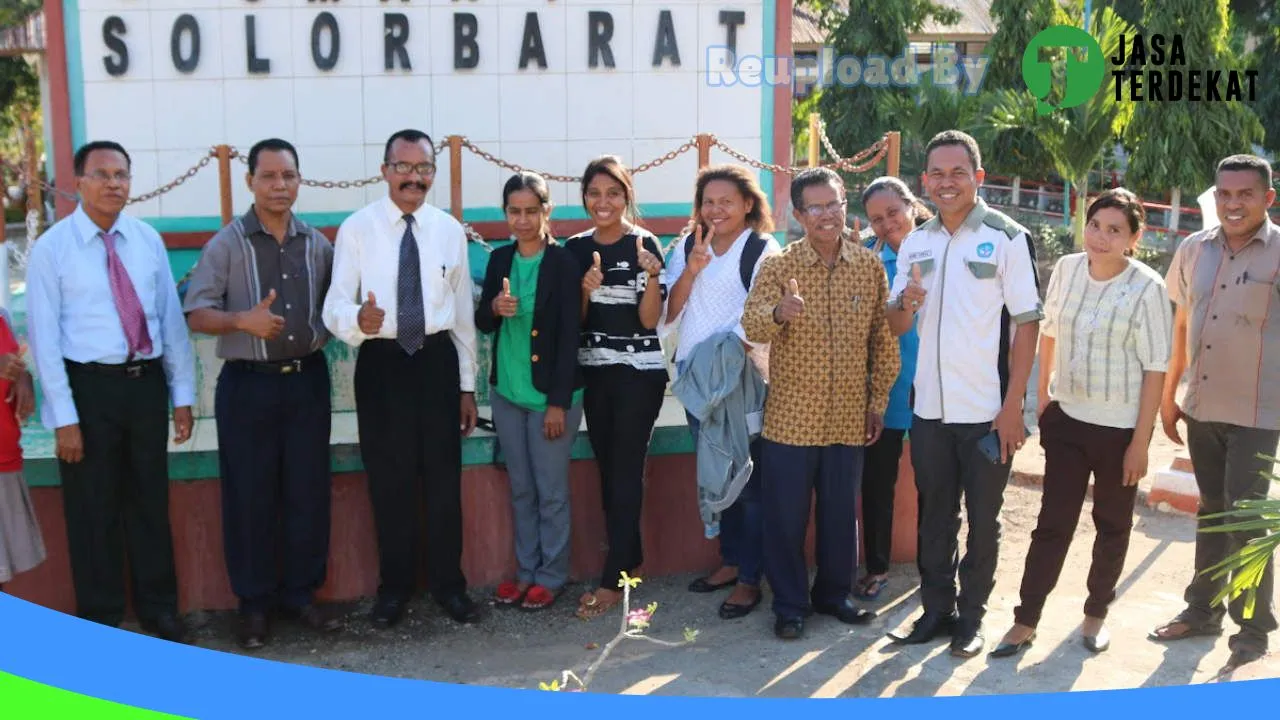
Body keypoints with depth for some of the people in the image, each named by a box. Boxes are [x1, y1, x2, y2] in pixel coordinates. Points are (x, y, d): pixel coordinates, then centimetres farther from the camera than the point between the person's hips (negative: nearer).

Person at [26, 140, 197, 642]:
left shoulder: (148, 240, 4)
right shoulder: (52, 248, -7)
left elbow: (171, 318, 7)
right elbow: (44, 336, -8)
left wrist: (182, 394, 5)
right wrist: (64, 416, -12)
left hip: (146, 382, 3)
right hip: (89, 386, -3)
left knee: (150, 502, 14)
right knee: (93, 508, 8)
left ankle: (158, 609, 31)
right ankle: (100, 619, 25)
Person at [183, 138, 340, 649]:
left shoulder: (318, 245, 6)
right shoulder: (226, 245, -4)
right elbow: (195, 316, -8)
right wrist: (243, 320, -24)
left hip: (308, 380, 3)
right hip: (248, 384, -3)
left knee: (308, 492, 8)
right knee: (251, 496, 4)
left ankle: (300, 592, 23)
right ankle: (254, 603, 17)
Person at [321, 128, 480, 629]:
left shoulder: (450, 230, 4)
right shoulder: (357, 228, -5)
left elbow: (463, 312, 8)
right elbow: (334, 306, -10)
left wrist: (468, 386, 8)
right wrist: (358, 320, -35)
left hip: (437, 361, 2)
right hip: (381, 363, -1)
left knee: (444, 478, 9)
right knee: (389, 481, 9)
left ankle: (448, 584, 25)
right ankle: (394, 587, 26)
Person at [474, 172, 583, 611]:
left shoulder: (563, 263, -11)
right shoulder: (499, 259, 6)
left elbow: (569, 336, -13)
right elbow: (482, 323, 11)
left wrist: (559, 402, -15)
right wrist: (495, 307, -14)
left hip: (550, 393, -5)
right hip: (506, 392, 5)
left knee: (551, 492, 5)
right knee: (520, 489, 15)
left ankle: (551, 576, 19)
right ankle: (525, 571, 27)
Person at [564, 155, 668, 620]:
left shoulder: (644, 244, -7)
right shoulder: (576, 248, 6)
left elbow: (650, 320, -9)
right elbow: (572, 320, 8)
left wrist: (652, 276, -25)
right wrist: (585, 291, -12)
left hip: (639, 371, -5)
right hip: (593, 371, 5)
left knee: (627, 471, -4)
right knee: (607, 470, 10)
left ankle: (613, 580, -1)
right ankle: (629, 559, 24)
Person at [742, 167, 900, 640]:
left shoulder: (870, 266, 3)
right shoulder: (778, 266, -4)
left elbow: (883, 339, 8)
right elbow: (751, 325, -17)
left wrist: (879, 400, 7)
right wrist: (778, 312, -38)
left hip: (849, 418, 2)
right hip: (790, 417, -2)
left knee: (841, 512, 13)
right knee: (785, 515, 5)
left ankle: (834, 594, 31)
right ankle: (789, 604, 19)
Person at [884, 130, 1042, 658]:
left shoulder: (1007, 238, -7)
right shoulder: (915, 243, 7)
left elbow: (1027, 324, -8)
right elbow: (897, 327, 12)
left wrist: (1012, 407, -13)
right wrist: (905, 303, -12)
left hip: (987, 412, -4)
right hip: (929, 409, 4)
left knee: (983, 521, 8)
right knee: (934, 517, 13)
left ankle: (971, 616, 21)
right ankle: (936, 609, 25)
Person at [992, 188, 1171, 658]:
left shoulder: (1147, 288, -15)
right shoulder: (1066, 269, -2)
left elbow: (1155, 369, -13)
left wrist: (1141, 442, -13)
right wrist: (1041, 394, 14)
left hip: (1120, 427, -3)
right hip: (1066, 418, 3)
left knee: (1113, 526, 13)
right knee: (1053, 521, 4)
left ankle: (1096, 614, 31)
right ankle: (1026, 621, 10)